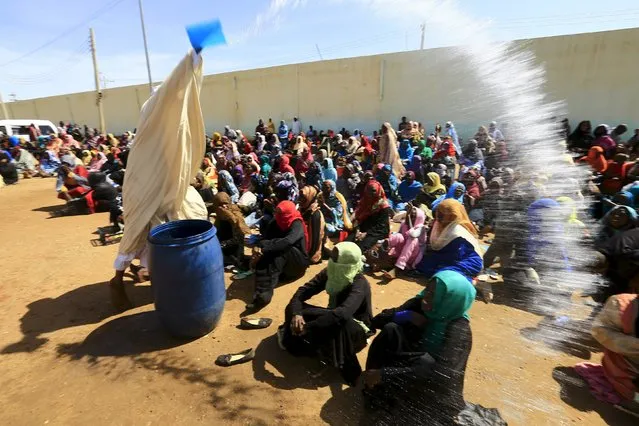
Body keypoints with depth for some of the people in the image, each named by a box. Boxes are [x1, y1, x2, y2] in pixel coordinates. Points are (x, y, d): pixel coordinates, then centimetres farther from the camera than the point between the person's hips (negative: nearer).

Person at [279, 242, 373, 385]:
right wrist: (296, 314, -35)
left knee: (337, 325, -41)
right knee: (292, 308, -9)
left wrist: (308, 327, -45)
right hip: (333, 315, 5)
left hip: (356, 328, -5)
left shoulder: (359, 285, -31)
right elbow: (304, 290, -17)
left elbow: (341, 314, -47)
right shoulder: (329, 273, -13)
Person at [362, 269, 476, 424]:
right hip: (408, 366, 4)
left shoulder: (458, 329, -23)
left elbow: (440, 373, -34)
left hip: (433, 390, -4)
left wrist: (385, 374, -35)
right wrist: (406, 316, -26)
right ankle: (377, 395, -9)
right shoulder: (419, 304, -10)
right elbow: (378, 320, -7)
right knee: (390, 329, -20)